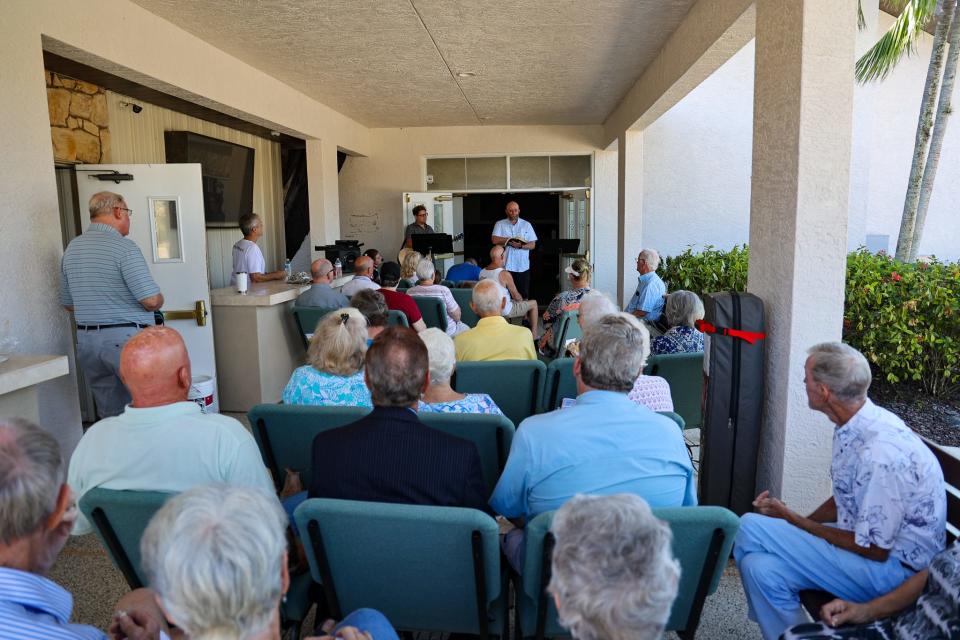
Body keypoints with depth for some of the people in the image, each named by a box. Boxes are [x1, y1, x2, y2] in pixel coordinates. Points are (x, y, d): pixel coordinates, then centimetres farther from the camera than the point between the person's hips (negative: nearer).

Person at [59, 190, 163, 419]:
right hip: (127, 338, -7)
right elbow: (151, 300, -18)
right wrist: (158, 300, 3)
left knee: (109, 415, 13)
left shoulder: (71, 248, 10)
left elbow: (67, 303, 18)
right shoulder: (123, 247, -13)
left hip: (86, 340, 7)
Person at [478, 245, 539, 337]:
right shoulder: (505, 274, -24)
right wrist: (521, 299, 10)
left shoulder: (482, 272, -3)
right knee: (533, 303, 13)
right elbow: (516, 296, -15)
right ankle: (533, 335, 20)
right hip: (505, 311, -8)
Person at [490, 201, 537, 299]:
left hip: (523, 266, 1)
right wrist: (513, 239, -10)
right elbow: (494, 240, -10)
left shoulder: (527, 225, 8)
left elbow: (532, 245, 4)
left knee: (524, 295, 3)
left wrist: (521, 246, -16)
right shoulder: (500, 224, 6)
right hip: (506, 266, -1)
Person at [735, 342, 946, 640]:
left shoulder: (880, 453, -28)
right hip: (862, 537, 8)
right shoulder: (854, 427, 1)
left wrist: (791, 519, -13)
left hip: (892, 567, -8)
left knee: (750, 529, -19)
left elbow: (874, 549, -21)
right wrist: (798, 523, 1)